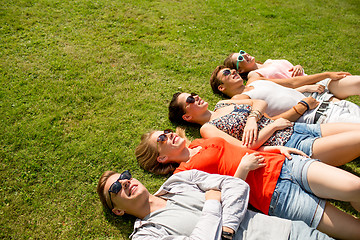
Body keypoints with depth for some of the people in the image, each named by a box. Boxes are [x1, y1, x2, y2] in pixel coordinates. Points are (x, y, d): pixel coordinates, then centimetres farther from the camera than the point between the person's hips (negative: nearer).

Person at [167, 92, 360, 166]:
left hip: (296, 128, 8)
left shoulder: (222, 104, 19)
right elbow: (244, 147, -17)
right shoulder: (207, 128, -4)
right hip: (293, 148, -8)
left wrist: (252, 118, -11)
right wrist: (274, 125, -11)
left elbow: (261, 103, 11)